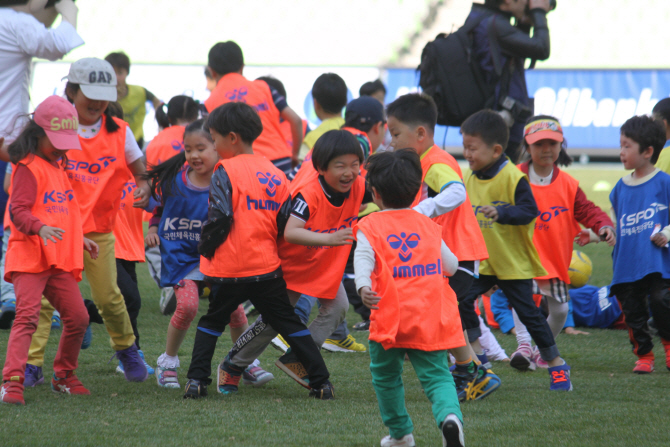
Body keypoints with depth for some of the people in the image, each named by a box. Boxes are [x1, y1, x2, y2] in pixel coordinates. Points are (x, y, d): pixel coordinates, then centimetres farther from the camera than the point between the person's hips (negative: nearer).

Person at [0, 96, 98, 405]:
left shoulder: (58, 166, 20)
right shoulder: (29, 168, -8)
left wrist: (79, 238, 30)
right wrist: (39, 227, -34)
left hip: (59, 261, 8)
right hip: (30, 256, -8)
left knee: (77, 317, 7)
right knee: (27, 315, -18)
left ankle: (64, 376, 24)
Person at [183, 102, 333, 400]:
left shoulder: (226, 171, -8)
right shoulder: (275, 174, 8)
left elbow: (220, 218, -18)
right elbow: (286, 223, 5)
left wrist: (204, 249, -4)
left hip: (228, 269, -4)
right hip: (267, 265, 4)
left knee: (212, 322, 15)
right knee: (289, 323, 13)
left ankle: (197, 380, 6)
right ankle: (321, 382, 10)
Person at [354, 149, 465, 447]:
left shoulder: (369, 227, 2)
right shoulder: (428, 226, 14)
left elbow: (364, 258, -18)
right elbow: (451, 265, 22)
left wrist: (363, 287, -35)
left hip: (390, 318, -2)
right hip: (430, 319, 2)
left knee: (385, 375, 18)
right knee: (436, 375, 2)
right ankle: (449, 414, -27)